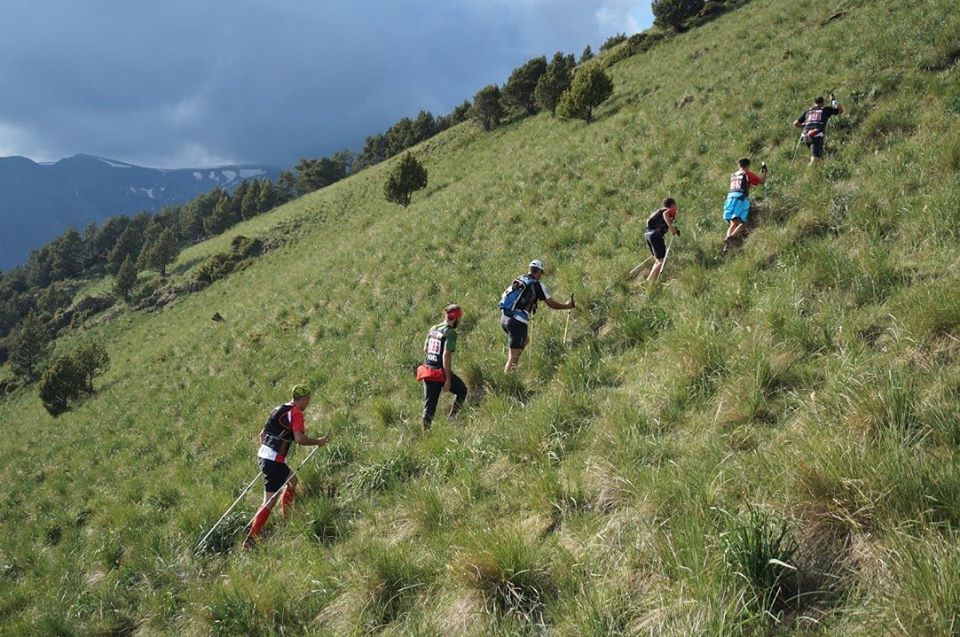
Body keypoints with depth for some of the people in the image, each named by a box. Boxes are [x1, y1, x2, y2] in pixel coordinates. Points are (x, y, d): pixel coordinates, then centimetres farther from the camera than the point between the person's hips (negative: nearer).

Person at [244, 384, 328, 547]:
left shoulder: (279, 409, 15)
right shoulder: (296, 413, -10)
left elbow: (262, 434, 19)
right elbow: (299, 439, -21)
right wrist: (317, 442, -7)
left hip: (263, 455, 10)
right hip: (274, 461, -10)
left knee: (292, 481, 27)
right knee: (270, 501, -6)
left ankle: (285, 519, 33)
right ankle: (250, 539, -8)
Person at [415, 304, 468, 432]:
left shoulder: (433, 329, 9)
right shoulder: (450, 332, -14)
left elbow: (425, 349, 15)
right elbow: (446, 356, -20)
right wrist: (448, 379, -18)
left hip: (427, 370, 7)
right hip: (441, 373, -7)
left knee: (429, 405, 12)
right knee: (462, 391, 19)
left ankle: (425, 431, 14)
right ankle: (451, 419, 17)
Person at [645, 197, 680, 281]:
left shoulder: (661, 210, 27)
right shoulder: (671, 211, 3)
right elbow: (665, 214, -21)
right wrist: (671, 227, -20)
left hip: (648, 234, 9)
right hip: (656, 235, -9)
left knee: (658, 260, 17)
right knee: (661, 261, -6)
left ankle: (653, 281, 13)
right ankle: (649, 281, -15)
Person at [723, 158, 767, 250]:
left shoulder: (733, 176, 23)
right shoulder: (747, 174, 5)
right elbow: (762, 180, 11)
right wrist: (764, 170, 28)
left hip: (730, 198, 5)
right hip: (741, 199, -5)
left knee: (733, 223, 6)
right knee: (741, 223, -3)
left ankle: (726, 245, -14)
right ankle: (730, 238, -28)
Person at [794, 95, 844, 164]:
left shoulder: (807, 111, 23)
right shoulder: (826, 109, 17)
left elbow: (795, 123, 22)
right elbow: (841, 110, 29)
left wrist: (803, 126, 41)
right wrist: (833, 100, 40)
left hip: (806, 136, 4)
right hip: (817, 136, -4)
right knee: (815, 158, -10)